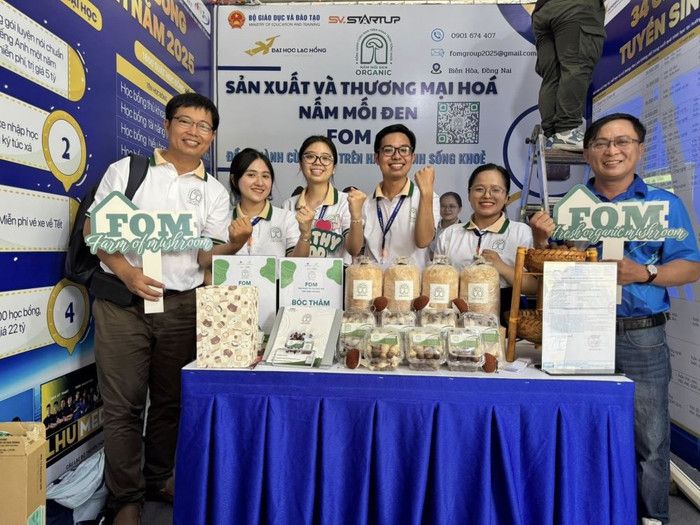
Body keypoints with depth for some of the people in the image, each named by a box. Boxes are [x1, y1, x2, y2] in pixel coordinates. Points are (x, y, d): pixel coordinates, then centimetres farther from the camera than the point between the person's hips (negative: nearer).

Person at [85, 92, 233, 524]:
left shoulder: (215, 192, 9)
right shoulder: (126, 170, 5)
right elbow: (95, 228, 0)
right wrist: (126, 272, -15)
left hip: (182, 306, 2)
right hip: (123, 300, -2)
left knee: (172, 401, 12)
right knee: (123, 404, 2)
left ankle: (159, 479, 32)